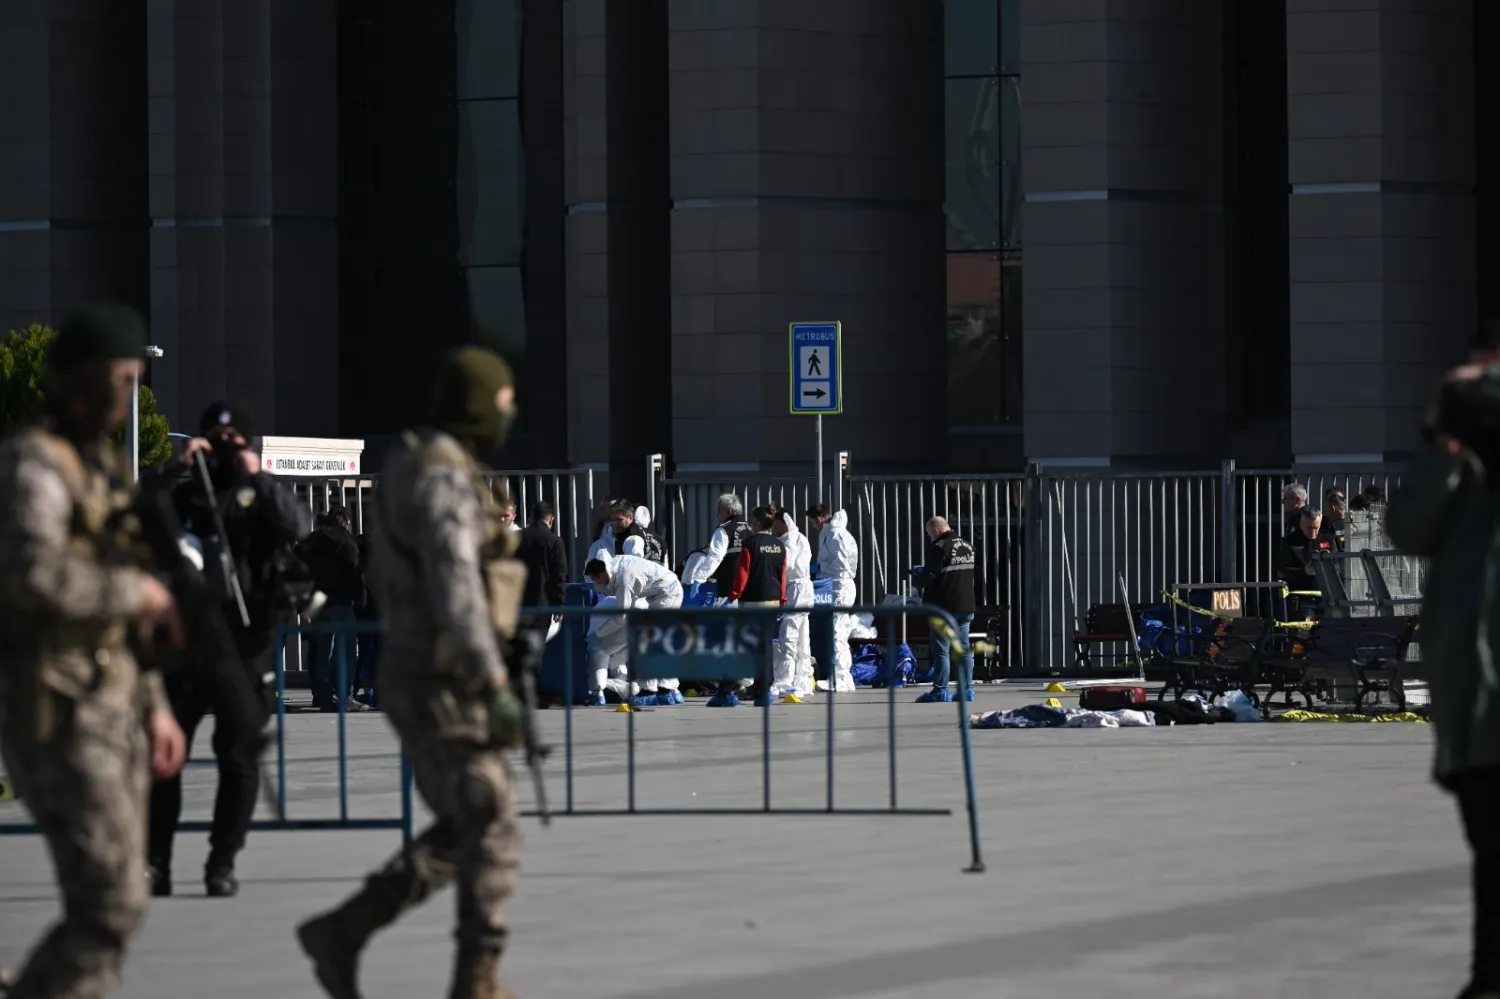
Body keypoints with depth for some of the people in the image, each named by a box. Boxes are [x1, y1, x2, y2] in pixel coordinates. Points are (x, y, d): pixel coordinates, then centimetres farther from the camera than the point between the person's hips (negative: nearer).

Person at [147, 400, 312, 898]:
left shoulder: (260, 492, 9)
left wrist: (258, 478, -14)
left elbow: (297, 528, -9)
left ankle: (222, 864, 9)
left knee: (239, 758, 2)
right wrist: (180, 470, -11)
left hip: (246, 641, 0)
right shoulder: (184, 489, 11)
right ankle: (154, 862, 2)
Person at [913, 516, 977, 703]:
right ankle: (966, 690, 10)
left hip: (944, 606, -8)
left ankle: (940, 691, -3)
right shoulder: (968, 547, 12)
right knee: (964, 649, 10)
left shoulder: (939, 547, -14)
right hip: (966, 605, 8)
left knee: (941, 650, -3)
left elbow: (929, 577, -18)